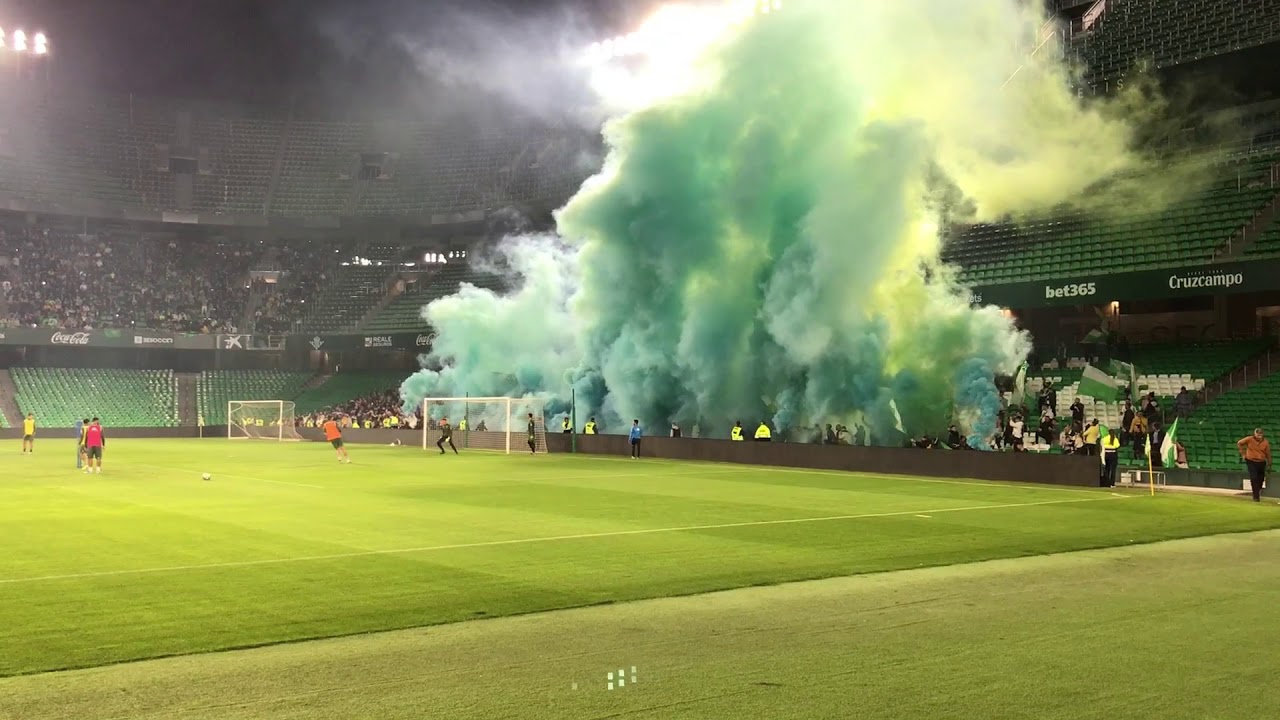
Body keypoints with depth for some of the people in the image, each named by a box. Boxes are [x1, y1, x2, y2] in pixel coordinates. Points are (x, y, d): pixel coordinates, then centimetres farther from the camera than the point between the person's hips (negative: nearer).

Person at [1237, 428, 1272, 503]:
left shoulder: (1266, 442, -5)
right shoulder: (1249, 439, -10)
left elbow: (1268, 453, 2)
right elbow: (1239, 443, 4)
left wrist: (1269, 465, 7)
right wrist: (1243, 454, 2)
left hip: (1262, 463, 2)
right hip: (1251, 462, -2)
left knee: (1261, 479, 11)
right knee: (1254, 479, -10)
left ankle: (1258, 492, 35)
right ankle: (1256, 496, -5)